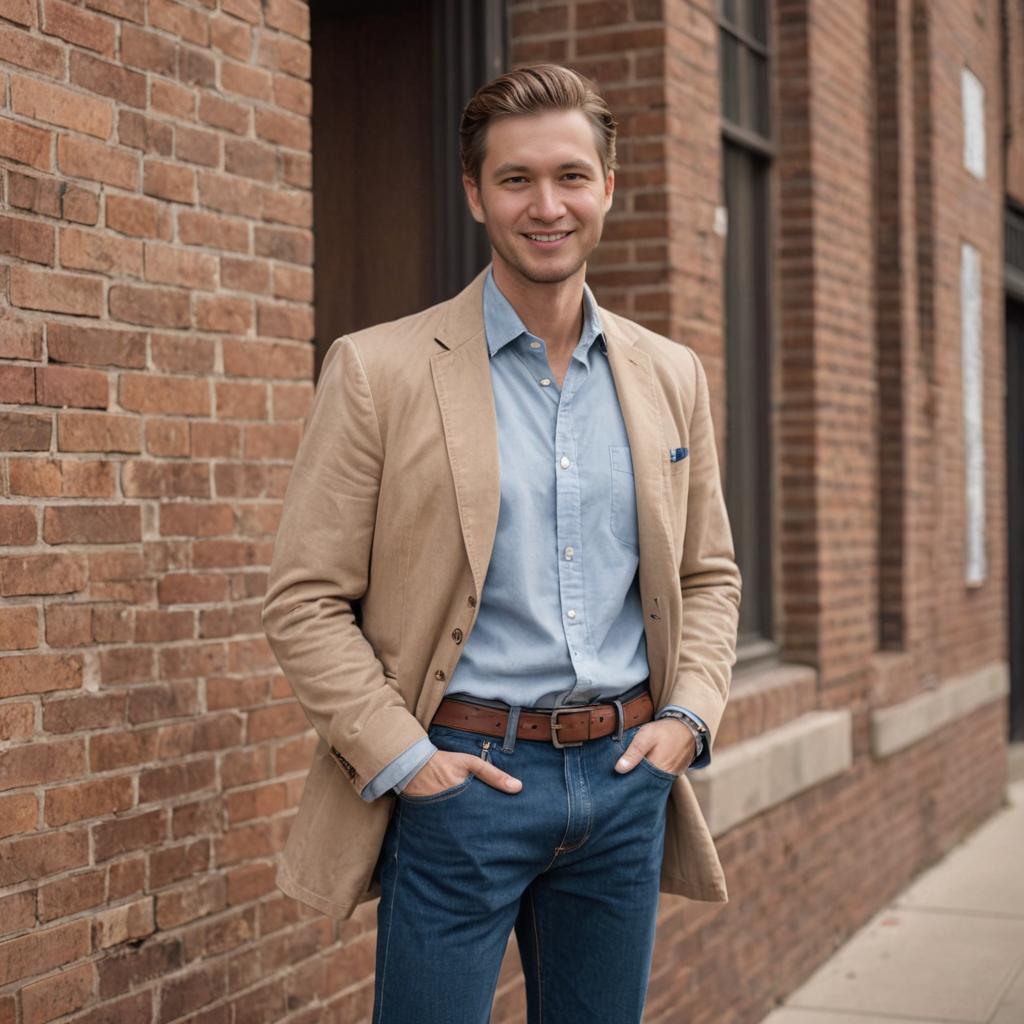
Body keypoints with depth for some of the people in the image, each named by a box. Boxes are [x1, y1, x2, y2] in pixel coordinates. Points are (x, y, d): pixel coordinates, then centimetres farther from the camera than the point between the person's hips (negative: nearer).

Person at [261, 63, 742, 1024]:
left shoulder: (670, 375, 9)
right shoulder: (375, 371, -5)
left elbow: (708, 575, 17)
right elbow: (303, 599, -6)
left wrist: (688, 715, 1)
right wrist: (400, 757, -13)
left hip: (627, 775, 4)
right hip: (460, 779, -4)